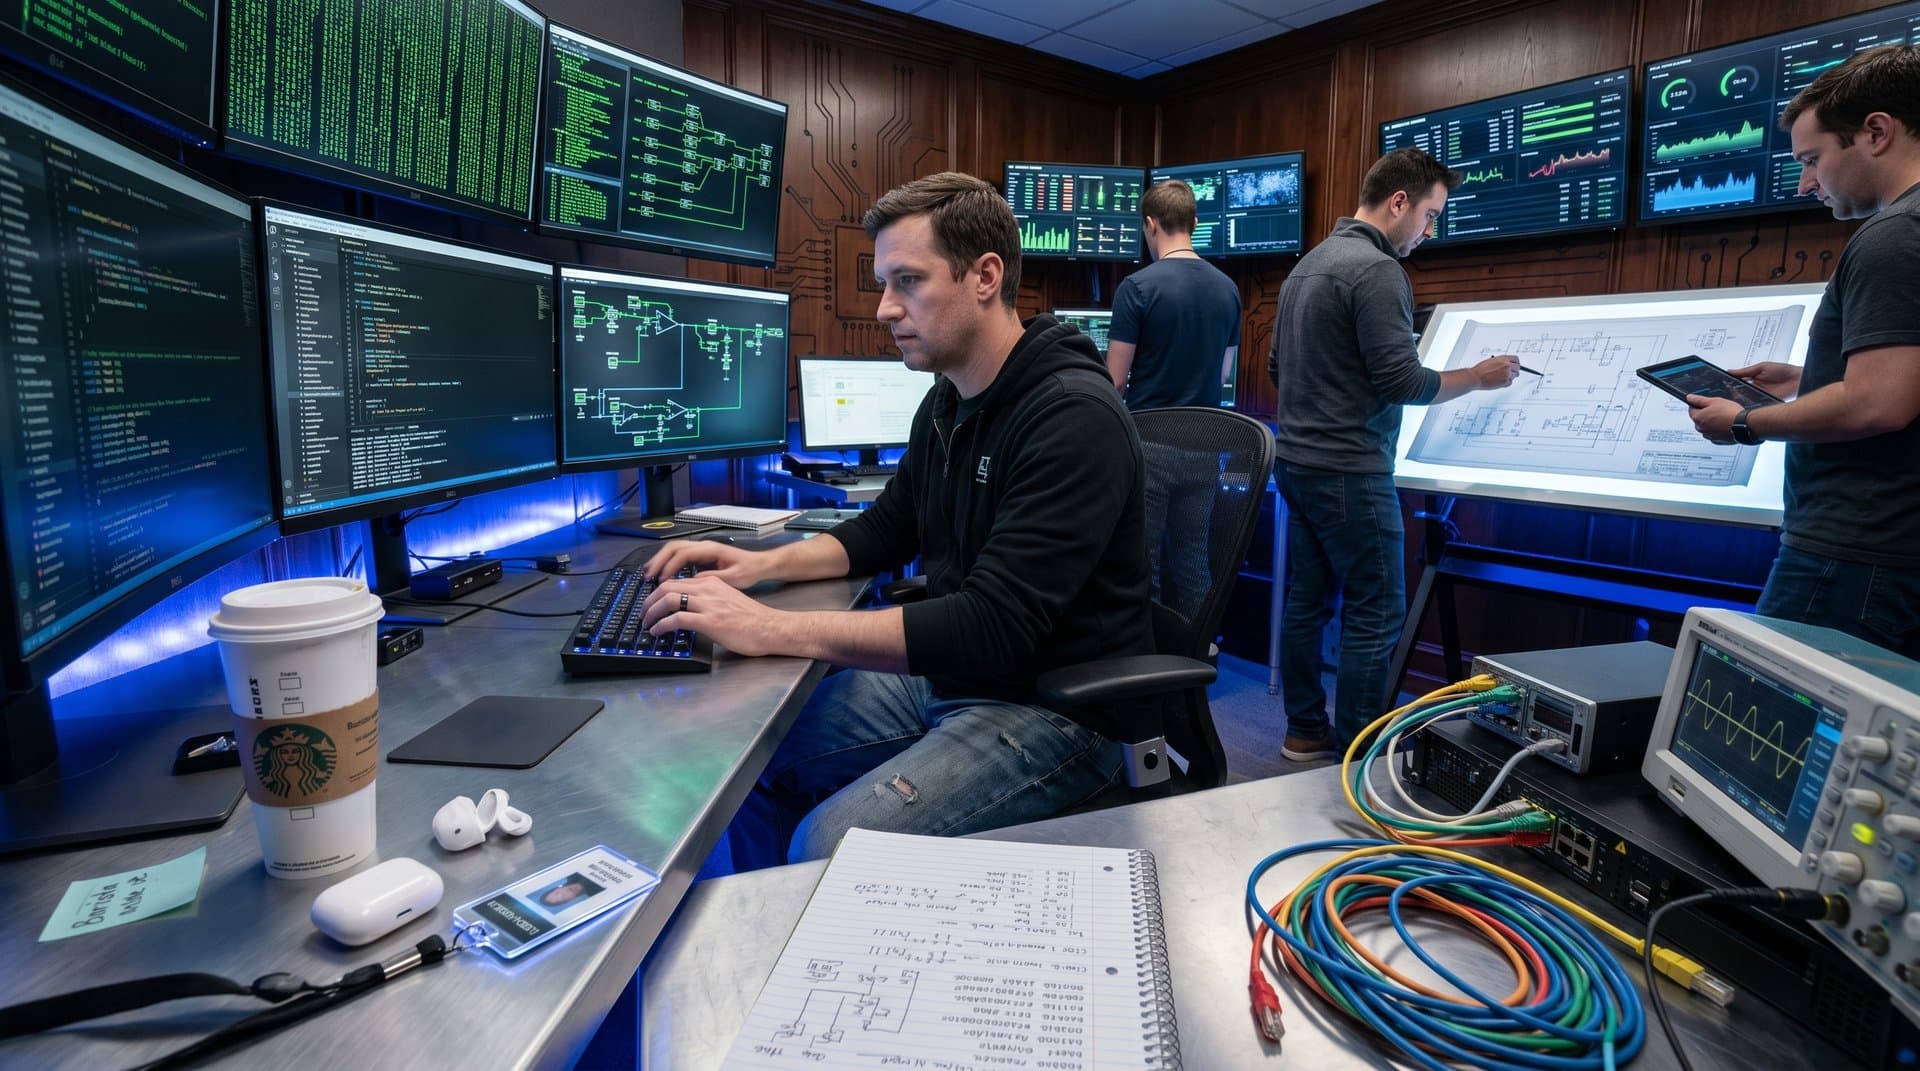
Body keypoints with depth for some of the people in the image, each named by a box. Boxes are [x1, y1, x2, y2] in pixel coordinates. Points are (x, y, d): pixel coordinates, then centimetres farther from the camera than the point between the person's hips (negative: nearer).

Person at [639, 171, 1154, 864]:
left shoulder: (1073, 416, -22)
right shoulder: (947, 402, 6)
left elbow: (992, 629, -29)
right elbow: (888, 529, 19)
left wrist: (773, 630, -29)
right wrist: (763, 564, 1)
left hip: (1054, 705, -8)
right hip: (948, 677, 9)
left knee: (830, 847, -25)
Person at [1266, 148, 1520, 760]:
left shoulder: (1308, 264, 14)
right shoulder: (1376, 270, -14)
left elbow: (1277, 366, 20)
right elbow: (1403, 383, -17)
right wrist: (1479, 377, -1)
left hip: (1295, 461, 9)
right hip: (1348, 473, -9)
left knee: (1307, 602, 13)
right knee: (1376, 615, -1)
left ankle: (1305, 732, 22)